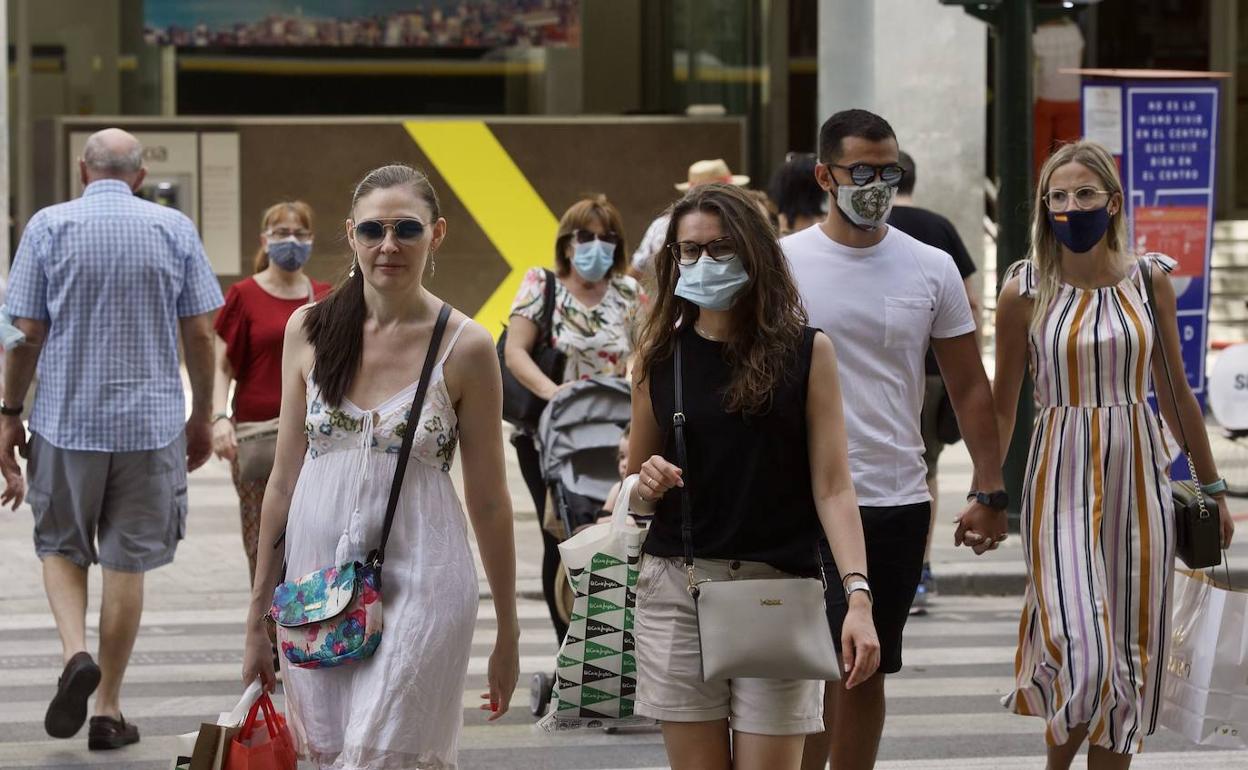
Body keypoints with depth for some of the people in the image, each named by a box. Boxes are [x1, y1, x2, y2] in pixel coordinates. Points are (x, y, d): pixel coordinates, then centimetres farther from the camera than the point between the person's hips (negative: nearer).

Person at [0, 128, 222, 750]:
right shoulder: (174, 229, -1)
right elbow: (200, 333, 1)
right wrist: (202, 416, 12)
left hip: (66, 420, -1)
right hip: (151, 423, 1)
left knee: (61, 548, 17)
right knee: (127, 562, 8)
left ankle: (75, 653, -9)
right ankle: (108, 708, 11)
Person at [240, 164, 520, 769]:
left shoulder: (464, 348, -4)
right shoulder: (310, 330, 5)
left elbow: (489, 501, 2)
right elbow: (284, 480, 10)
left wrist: (508, 632, 6)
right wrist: (259, 616, 12)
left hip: (419, 587, -4)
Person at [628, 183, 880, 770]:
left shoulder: (806, 352, 0)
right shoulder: (662, 357, 7)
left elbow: (833, 486, -4)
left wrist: (858, 594, -15)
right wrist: (647, 485, -9)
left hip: (779, 590, -2)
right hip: (676, 588, 2)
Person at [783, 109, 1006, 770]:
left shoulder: (931, 269, 5)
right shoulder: (783, 263, -1)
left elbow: (969, 388, 9)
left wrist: (990, 492, 3)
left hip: (897, 501, 3)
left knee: (867, 670, 11)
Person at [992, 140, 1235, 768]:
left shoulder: (1150, 278, 5)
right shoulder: (1026, 291, -3)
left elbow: (1174, 391, 13)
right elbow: (1001, 405, 5)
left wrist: (1211, 486, 16)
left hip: (1139, 471, 3)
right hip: (1062, 477, -3)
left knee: (1132, 652, 6)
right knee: (1081, 651, -14)